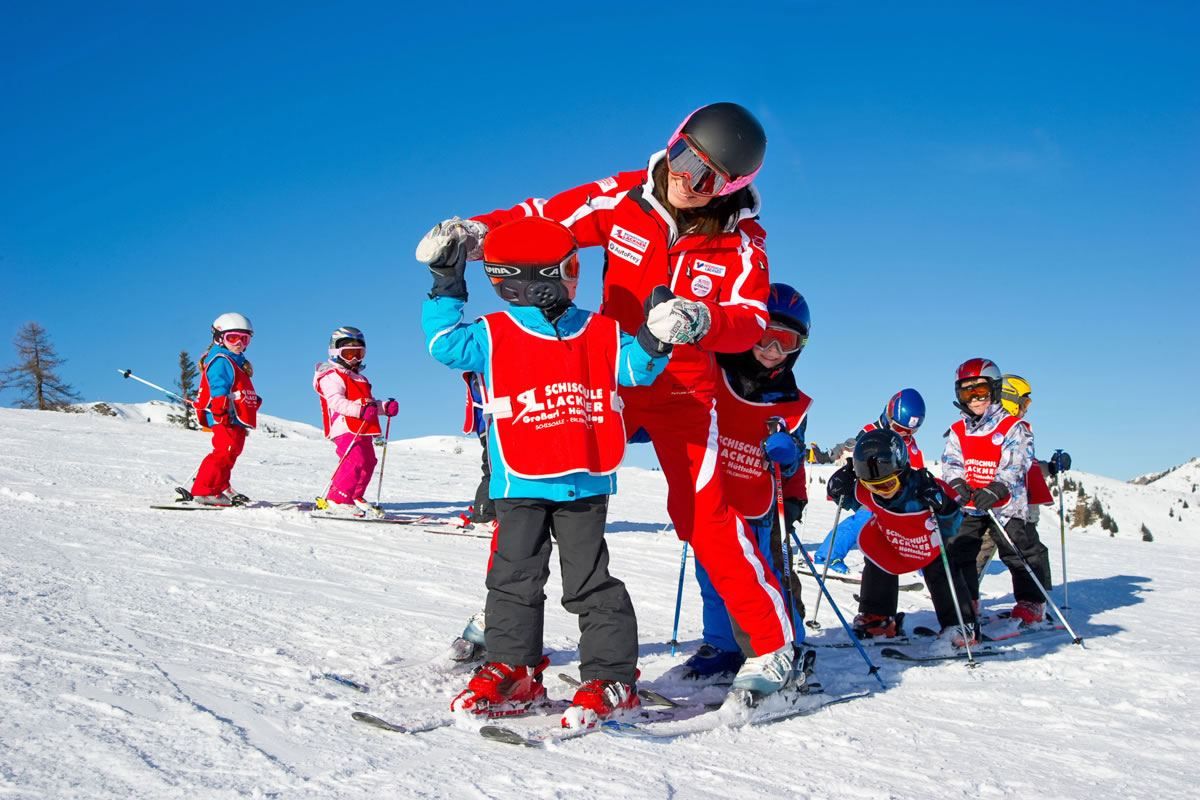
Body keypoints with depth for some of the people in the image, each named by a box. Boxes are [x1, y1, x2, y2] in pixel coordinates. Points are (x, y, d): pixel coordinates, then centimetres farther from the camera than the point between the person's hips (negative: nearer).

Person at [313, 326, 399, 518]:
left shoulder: (359, 378, 28)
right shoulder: (332, 376, -4)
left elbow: (369, 402, 30)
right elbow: (336, 401, -20)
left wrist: (385, 406, 8)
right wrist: (361, 410, -33)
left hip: (363, 430, 10)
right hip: (345, 428, -10)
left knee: (368, 462, 13)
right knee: (355, 461, -22)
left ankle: (356, 497, 28)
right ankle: (335, 500, -23)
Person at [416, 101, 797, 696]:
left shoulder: (740, 243, -11)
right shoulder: (624, 199, -9)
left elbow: (750, 323, -23)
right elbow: (544, 218, -6)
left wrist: (699, 318, -45)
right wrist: (472, 232, -24)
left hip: (682, 393, -2)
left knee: (704, 516, -12)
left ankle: (772, 644, 3)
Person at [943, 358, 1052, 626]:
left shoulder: (1013, 427, -8)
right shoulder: (958, 431, 7)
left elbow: (1015, 465, -16)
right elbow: (951, 464, 1)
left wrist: (995, 491, -30)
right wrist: (957, 484, -21)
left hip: (1006, 505, -4)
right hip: (969, 506, 4)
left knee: (1022, 553, -1)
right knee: (958, 551, 6)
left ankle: (1031, 603, 14)